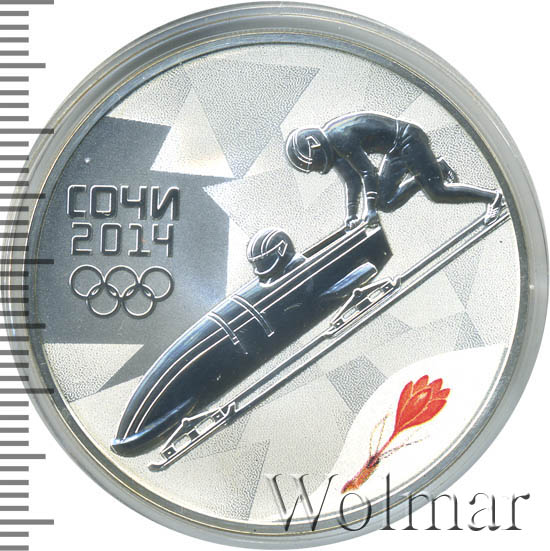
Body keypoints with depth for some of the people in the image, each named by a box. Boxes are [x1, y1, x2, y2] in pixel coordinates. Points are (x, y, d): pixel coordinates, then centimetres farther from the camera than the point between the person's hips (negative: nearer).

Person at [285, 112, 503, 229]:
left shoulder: (340, 138, -26)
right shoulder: (329, 142, 4)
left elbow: (367, 172, -26)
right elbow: (352, 179, 9)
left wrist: (371, 208, -22)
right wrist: (351, 214, 7)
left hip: (409, 140, -10)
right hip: (396, 151, 10)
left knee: (437, 192, -13)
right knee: (386, 202, 6)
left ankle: (492, 196, 2)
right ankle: (436, 168, 16)